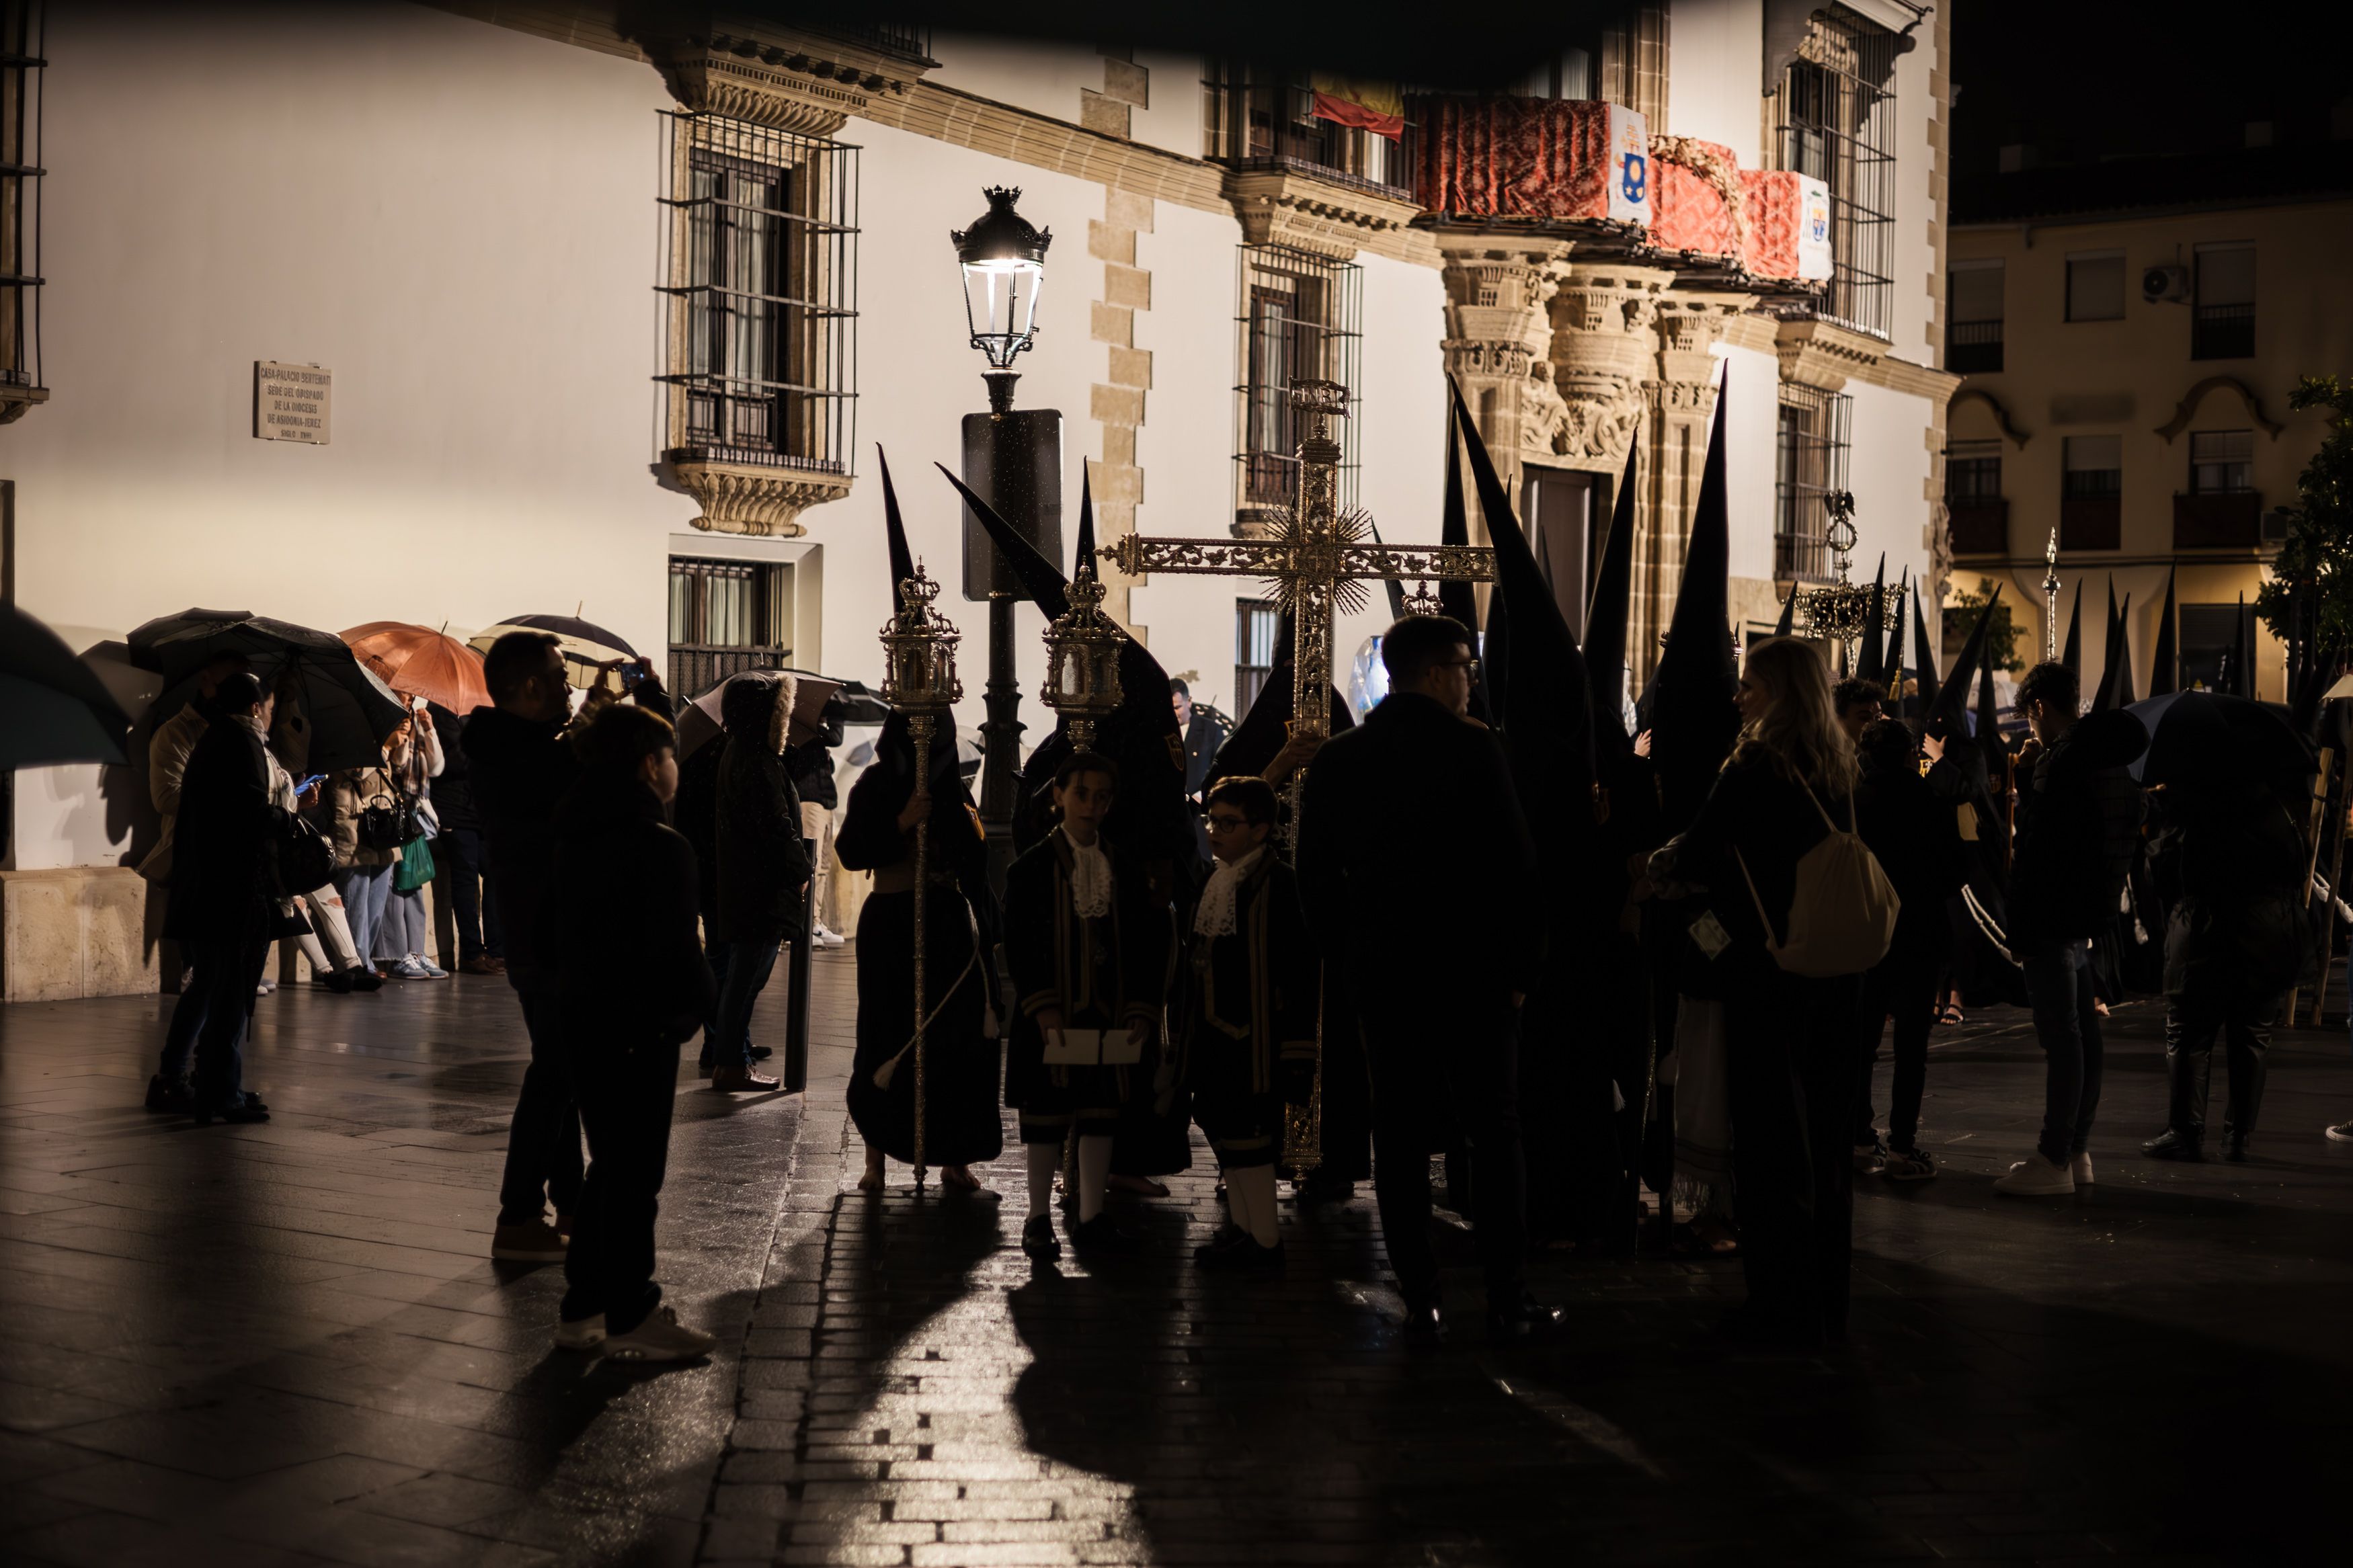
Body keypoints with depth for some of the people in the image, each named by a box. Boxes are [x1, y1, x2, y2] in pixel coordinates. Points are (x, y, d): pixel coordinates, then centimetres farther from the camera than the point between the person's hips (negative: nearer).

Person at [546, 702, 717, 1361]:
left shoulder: (573, 841, 9)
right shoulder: (661, 848, -18)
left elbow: (549, 940, 15)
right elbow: (675, 953, -21)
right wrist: (696, 1005, -8)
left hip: (583, 1022, 9)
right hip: (640, 1033, -9)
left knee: (610, 1165, 18)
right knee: (635, 1173, 0)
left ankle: (583, 1307, 23)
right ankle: (630, 1319, 8)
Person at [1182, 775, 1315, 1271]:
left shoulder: (1279, 885, -13)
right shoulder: (1217, 883, 13)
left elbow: (1303, 975, -15)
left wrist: (1297, 1058, -17)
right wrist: (1191, 1037, 18)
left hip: (1253, 1040, -8)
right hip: (1215, 1037, 8)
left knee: (1246, 1138, -3)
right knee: (1224, 1135, 14)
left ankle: (1265, 1242, 7)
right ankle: (1241, 1226, 26)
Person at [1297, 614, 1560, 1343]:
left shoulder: (1335, 760, 5)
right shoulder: (1473, 749, -9)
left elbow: (1314, 874, 8)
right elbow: (1515, 865, -10)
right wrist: (1522, 964, 0)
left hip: (1383, 975, 4)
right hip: (1472, 974, -4)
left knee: (1400, 1141, 7)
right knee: (1495, 1136, 4)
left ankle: (1421, 1304, 8)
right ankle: (1508, 1302, 6)